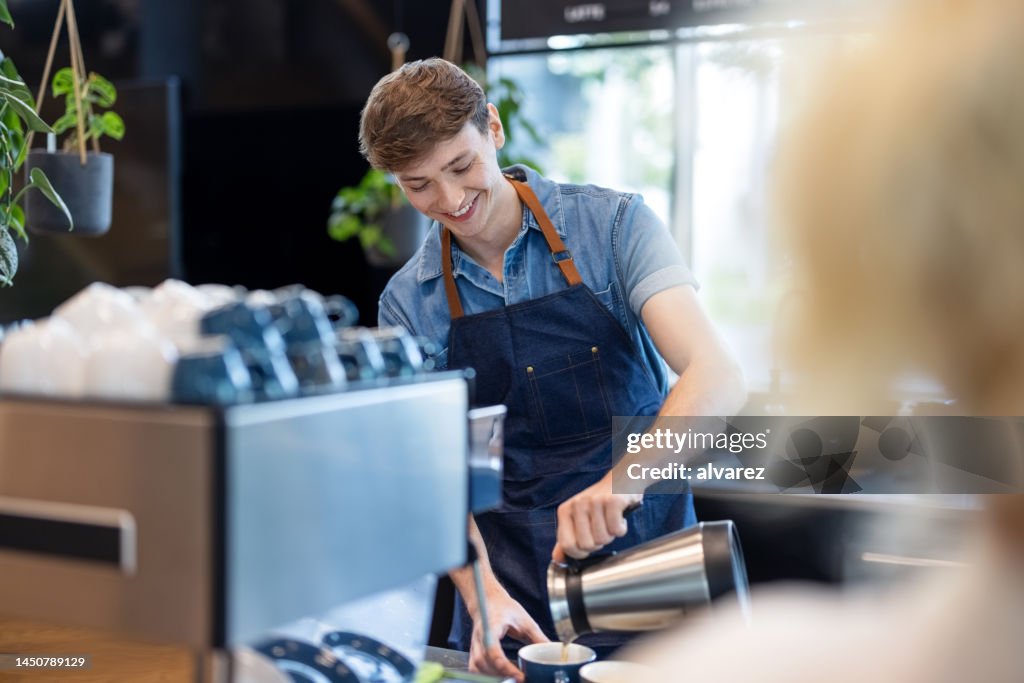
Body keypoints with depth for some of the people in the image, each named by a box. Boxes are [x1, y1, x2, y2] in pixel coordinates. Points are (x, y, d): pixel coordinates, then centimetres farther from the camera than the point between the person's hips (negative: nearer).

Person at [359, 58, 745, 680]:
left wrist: (620, 479, -37)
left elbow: (717, 377, -20)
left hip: (645, 564, -2)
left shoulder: (613, 225, -8)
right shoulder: (408, 305, 0)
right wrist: (483, 594, -21)